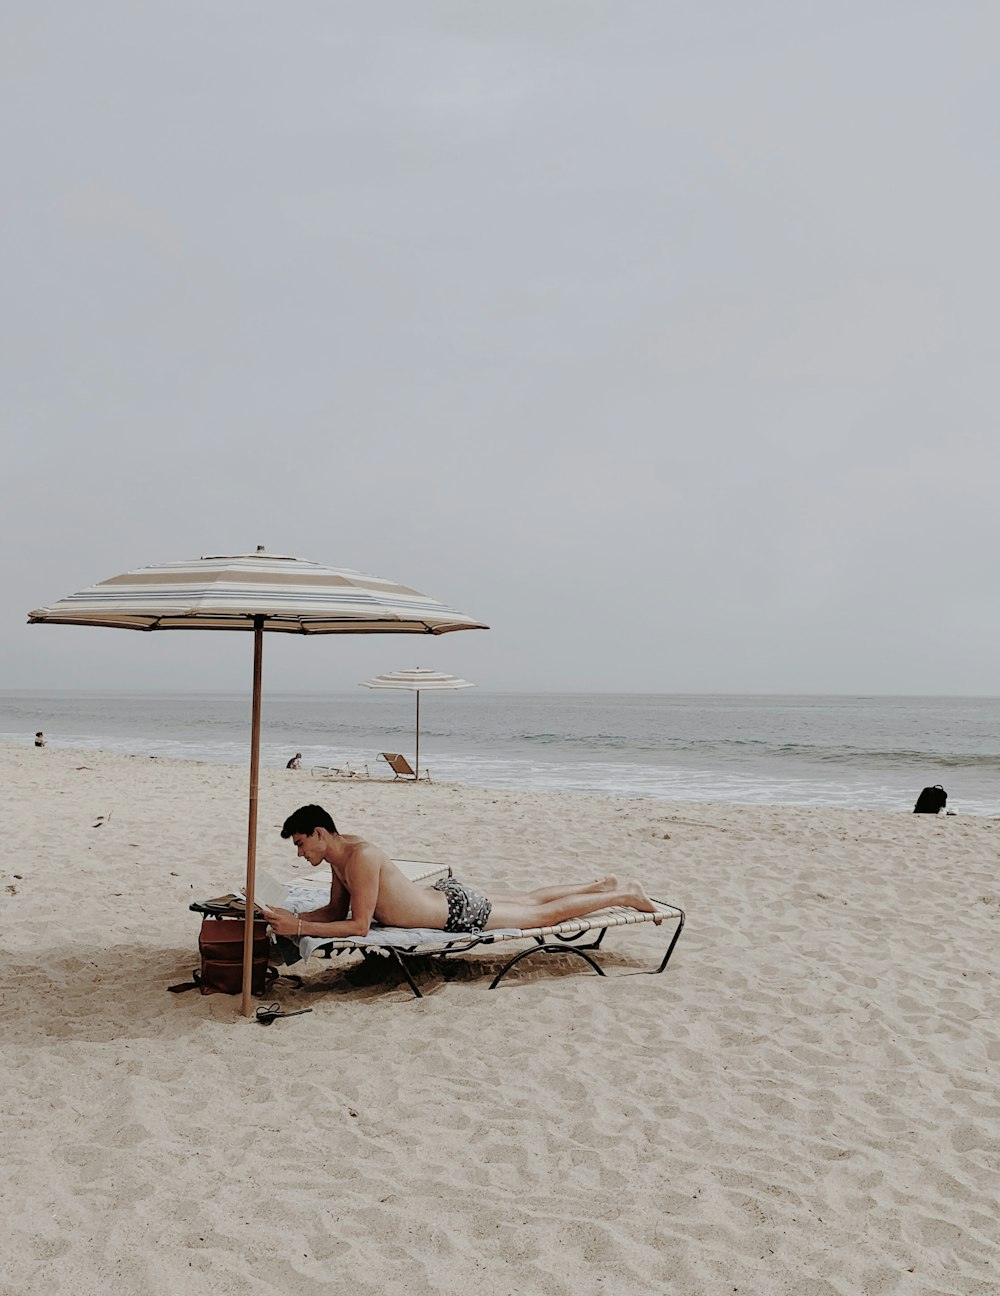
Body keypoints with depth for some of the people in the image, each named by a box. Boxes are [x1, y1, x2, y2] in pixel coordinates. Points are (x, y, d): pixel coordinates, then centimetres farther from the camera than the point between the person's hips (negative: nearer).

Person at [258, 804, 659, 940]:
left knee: (545, 913, 8)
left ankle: (623, 895, 24)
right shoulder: (339, 857, -2)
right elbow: (337, 910, 8)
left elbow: (358, 925, -30)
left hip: (460, 912, -8)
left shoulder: (361, 857, -30)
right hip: (445, 894, 8)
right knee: (528, 900, 25)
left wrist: (299, 928, -30)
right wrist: (292, 917, -8)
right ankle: (603, 885, 42)